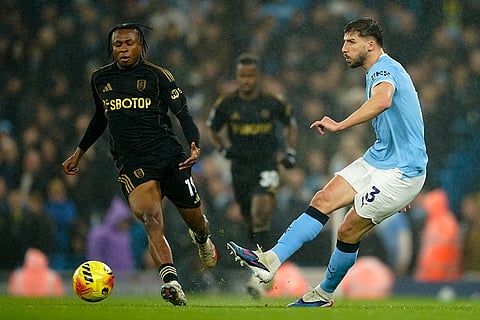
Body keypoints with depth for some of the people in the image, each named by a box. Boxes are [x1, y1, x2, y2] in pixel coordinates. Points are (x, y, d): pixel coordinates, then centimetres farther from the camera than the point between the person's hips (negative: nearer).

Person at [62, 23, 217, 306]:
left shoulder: (158, 75, 2)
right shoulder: (101, 78, 14)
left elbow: (183, 113, -2)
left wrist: (195, 145, -20)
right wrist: (79, 153, 33)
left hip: (168, 153, -1)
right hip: (130, 161, 1)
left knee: (195, 219, 8)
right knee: (150, 219, -25)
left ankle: (202, 238, 47)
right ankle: (171, 281, -37)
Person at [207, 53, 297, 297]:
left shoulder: (272, 103, -4)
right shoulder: (226, 104, -2)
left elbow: (290, 124, 14)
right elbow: (213, 130, 14)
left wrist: (290, 152, 4)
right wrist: (223, 148, -4)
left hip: (267, 164, -3)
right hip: (240, 165, 3)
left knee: (262, 210, -20)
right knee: (249, 217, 9)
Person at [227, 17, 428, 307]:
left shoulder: (383, 68, -16)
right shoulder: (379, 72, 18)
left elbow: (383, 100, -41)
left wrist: (340, 125, -46)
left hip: (402, 169, -10)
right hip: (377, 160, 10)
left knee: (349, 232, -6)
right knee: (324, 200, -3)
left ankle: (325, 294, 12)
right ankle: (271, 261, -9)